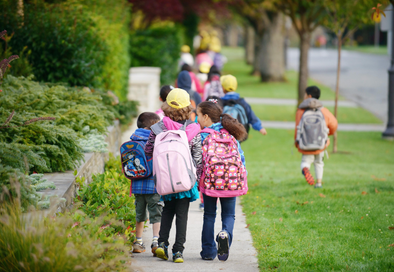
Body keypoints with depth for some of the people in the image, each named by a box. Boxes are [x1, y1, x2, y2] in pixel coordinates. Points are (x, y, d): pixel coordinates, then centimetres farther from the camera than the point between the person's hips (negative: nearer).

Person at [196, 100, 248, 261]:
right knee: (229, 214, 12)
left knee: (209, 215, 12)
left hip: (210, 181, -2)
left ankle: (208, 251, 11)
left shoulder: (203, 135, -4)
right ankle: (226, 234, -20)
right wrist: (242, 176, 20)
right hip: (231, 181, 2)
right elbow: (241, 157, 11)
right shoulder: (231, 134, 9)